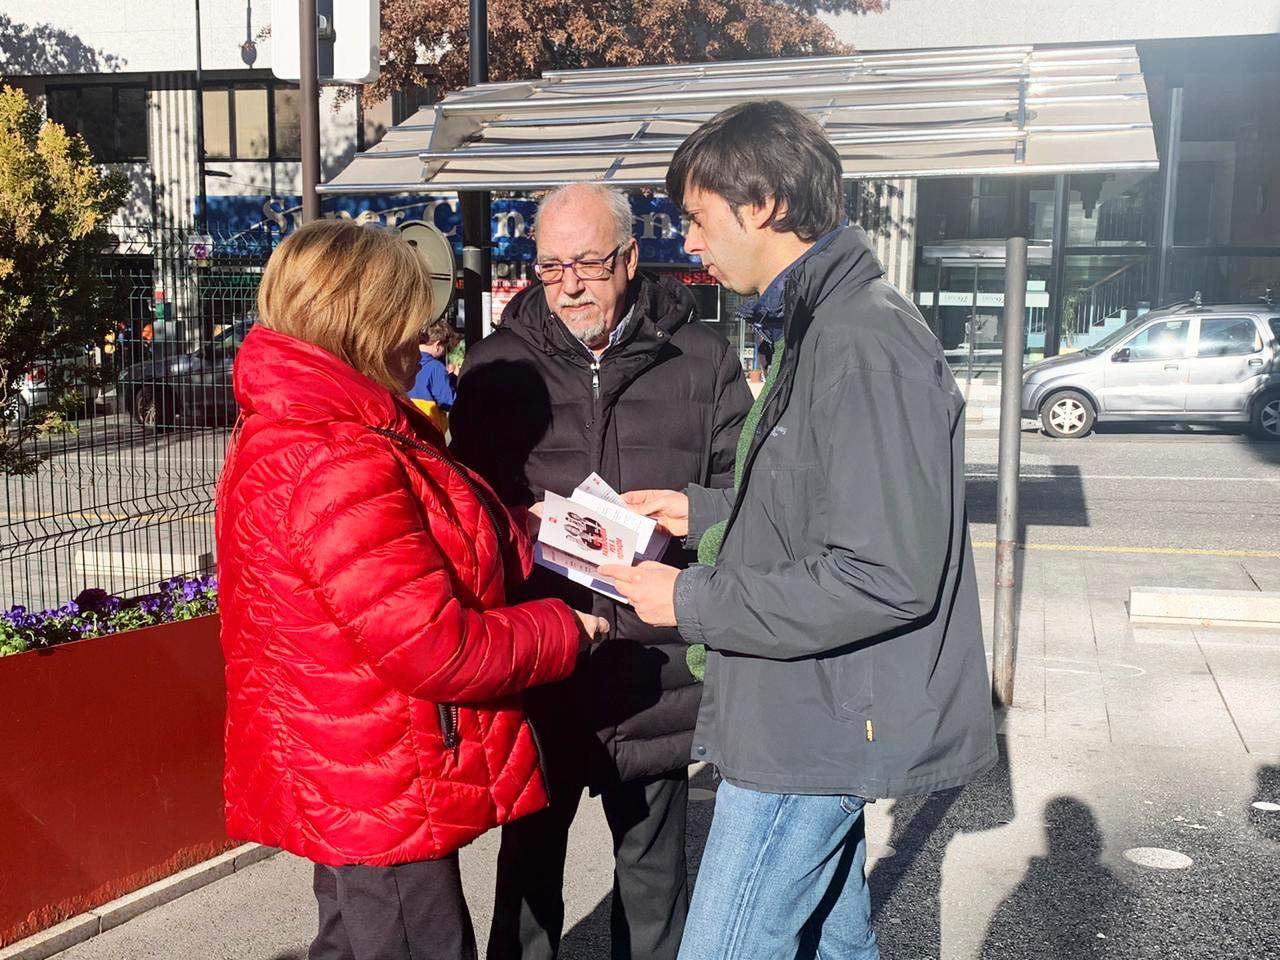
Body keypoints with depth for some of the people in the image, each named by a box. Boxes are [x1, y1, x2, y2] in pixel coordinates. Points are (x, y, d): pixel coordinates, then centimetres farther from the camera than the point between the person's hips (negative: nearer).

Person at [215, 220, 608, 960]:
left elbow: (406, 563, 14)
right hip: (387, 800, -10)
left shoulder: (285, 437, 8)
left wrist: (511, 536, 3)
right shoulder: (335, 467, -27)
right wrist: (564, 630, -13)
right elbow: (432, 648, -27)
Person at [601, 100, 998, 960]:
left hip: (818, 730, -10)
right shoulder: (827, 321, 11)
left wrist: (693, 600, -19)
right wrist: (707, 510, 12)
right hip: (819, 717, 10)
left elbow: (886, 576, -26)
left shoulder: (863, 342, -22)